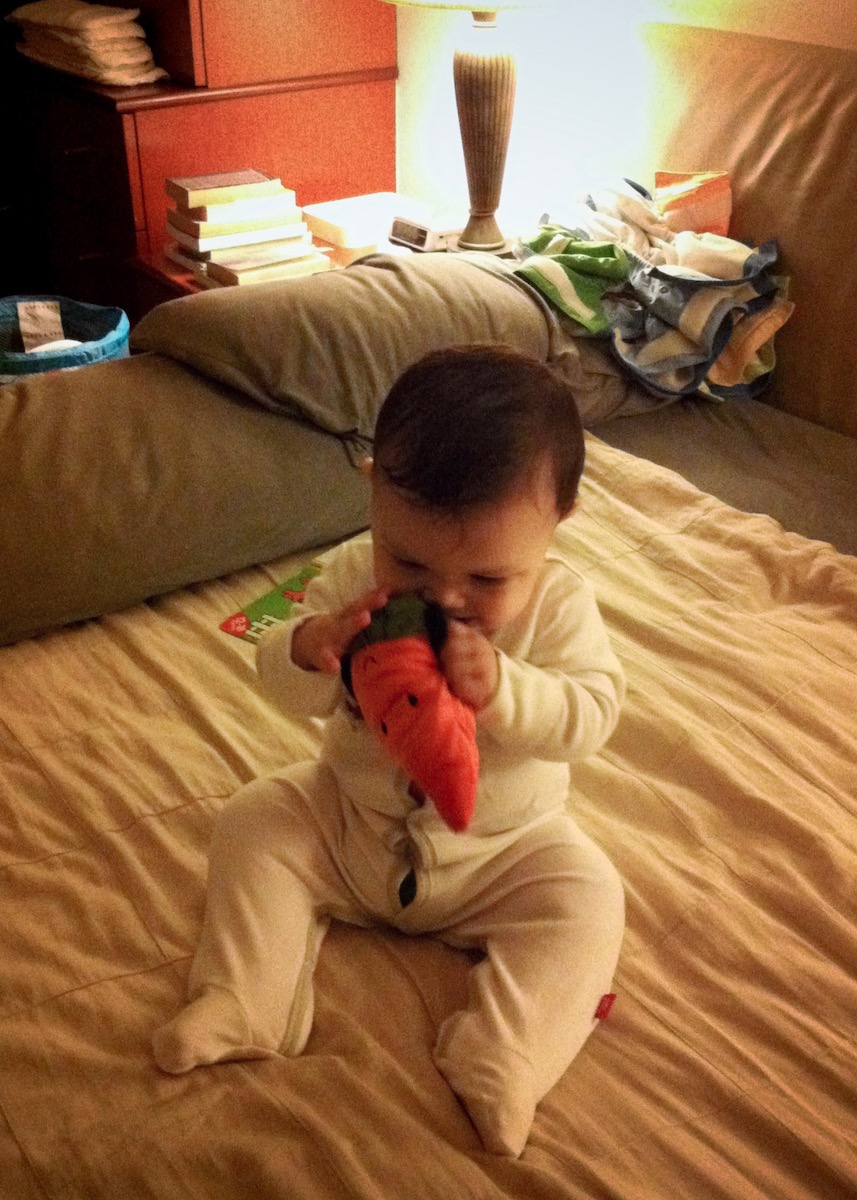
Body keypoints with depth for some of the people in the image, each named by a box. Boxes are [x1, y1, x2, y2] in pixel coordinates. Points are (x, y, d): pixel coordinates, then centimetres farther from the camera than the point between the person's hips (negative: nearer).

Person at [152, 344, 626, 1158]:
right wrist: (311, 647, -39)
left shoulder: (560, 605, -18)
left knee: (585, 897, -21)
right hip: (347, 819, 2)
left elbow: (590, 715, -26)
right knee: (251, 823, -8)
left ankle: (498, 1062, -22)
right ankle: (241, 1005, -10)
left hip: (501, 846, -2)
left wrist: (502, 689, -45)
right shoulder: (355, 575, -16)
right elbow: (283, 685, -15)